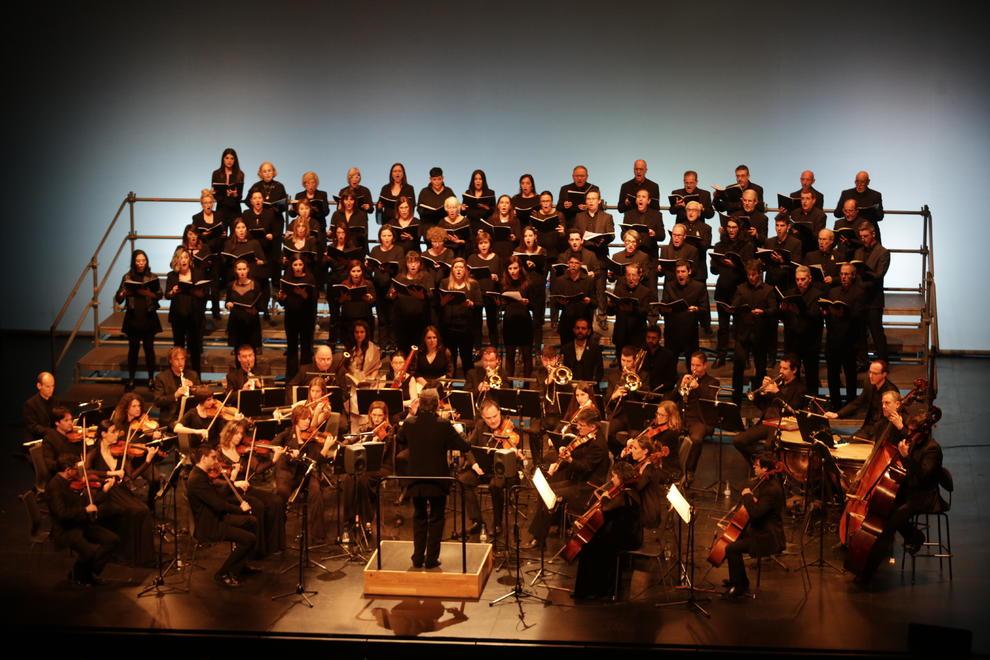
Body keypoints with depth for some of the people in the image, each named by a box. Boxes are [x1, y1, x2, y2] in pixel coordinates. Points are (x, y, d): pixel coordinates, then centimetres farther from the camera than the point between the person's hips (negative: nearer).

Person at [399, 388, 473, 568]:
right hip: (438, 480, -3)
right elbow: (465, 447, -13)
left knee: (419, 517, 17)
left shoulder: (410, 423, -9)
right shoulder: (444, 425, -17)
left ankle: (418, 558, 18)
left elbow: (400, 441, 13)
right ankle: (431, 559, 10)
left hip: (416, 481, 3)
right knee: (436, 519, 9)